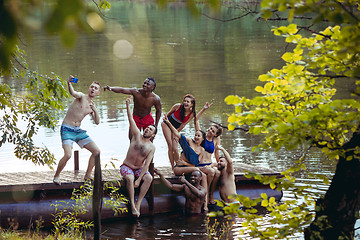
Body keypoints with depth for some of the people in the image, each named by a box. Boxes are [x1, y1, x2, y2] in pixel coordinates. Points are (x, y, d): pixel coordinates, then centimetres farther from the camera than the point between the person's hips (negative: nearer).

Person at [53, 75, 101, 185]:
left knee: (97, 151, 3)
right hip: (67, 129, -7)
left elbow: (97, 122, 7)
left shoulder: (91, 106, 13)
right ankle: (56, 176, -1)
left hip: (78, 131, 7)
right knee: (68, 155, -24)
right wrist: (69, 84, -52)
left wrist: (95, 110, -11)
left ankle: (87, 176, 16)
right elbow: (73, 93, -30)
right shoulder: (81, 96, -6)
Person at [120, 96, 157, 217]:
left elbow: (147, 164, -11)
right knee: (130, 178, -34)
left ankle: (138, 203, -27)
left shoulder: (151, 147, -4)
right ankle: (132, 205, -32)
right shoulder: (137, 135, -2)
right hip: (126, 167, -2)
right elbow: (131, 120, -12)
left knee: (149, 178, -28)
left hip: (140, 169, 2)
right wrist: (128, 105, -24)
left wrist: (139, 179, -22)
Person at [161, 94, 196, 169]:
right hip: (167, 124, -2)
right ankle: (173, 167, -8)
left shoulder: (191, 114, -16)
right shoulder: (178, 106, -20)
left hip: (176, 128, 2)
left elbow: (183, 125, -9)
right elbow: (168, 114, -1)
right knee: (170, 146, -11)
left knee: (175, 149, -10)